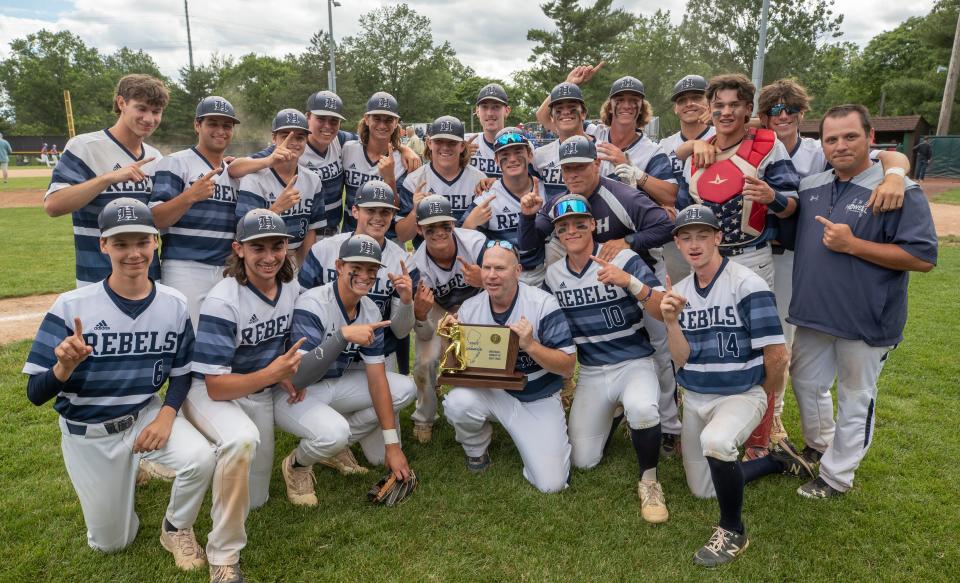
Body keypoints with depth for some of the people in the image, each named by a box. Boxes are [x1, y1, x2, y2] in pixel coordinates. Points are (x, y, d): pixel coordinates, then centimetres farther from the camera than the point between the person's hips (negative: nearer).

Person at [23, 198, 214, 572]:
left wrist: (166, 415, -17)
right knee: (112, 542, 10)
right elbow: (36, 395, -16)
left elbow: (182, 374, 1)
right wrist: (65, 365, -37)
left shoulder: (174, 304, -11)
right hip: (88, 433, -1)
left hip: (146, 415, 1)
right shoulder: (73, 306, -18)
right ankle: (128, 474, 41)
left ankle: (176, 529, 3)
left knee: (201, 459, -29)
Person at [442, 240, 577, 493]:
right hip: (491, 392, 2)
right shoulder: (469, 309, -7)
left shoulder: (543, 304, -18)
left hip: (538, 399, -2)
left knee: (551, 483, -11)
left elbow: (568, 368, -16)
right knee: (457, 403, -30)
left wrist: (530, 345, -32)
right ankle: (476, 450, 5)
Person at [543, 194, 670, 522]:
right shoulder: (553, 275, 1)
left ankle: (649, 481, -9)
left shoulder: (624, 259, -12)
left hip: (635, 364, -4)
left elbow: (664, 311, -20)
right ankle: (612, 414, 34)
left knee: (642, 408, -38)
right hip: (590, 374, 4)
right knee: (583, 461, 5)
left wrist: (628, 281, -36)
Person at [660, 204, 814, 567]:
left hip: (741, 395, -6)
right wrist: (671, 322, -20)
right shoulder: (679, 292, 1)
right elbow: (681, 360, -3)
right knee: (703, 490, 14)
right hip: (694, 399, 6)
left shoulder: (747, 285, -17)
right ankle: (777, 459, 36)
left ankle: (733, 532, -11)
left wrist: (759, 400, 0)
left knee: (715, 442, -38)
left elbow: (777, 356, -15)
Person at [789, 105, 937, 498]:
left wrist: (853, 245, -23)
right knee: (806, 383, 20)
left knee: (855, 399, 10)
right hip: (813, 314, 6)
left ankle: (836, 476, 26)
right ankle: (818, 447, 45)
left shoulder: (900, 191, -14)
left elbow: (923, 257, -18)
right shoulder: (809, 188, 6)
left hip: (865, 321, -6)